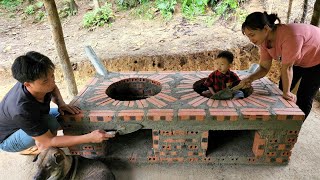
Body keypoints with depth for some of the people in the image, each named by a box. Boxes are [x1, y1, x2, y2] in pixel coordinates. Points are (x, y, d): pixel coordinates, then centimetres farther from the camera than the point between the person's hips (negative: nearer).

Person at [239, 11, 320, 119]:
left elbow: (287, 67, -33)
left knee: (303, 100, -4)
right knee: (281, 91, 8)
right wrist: (250, 78, -35)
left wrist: (286, 92, -22)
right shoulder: (264, 40, -19)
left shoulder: (289, 36, -42)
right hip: (297, 61, 7)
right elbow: (264, 67, -16)